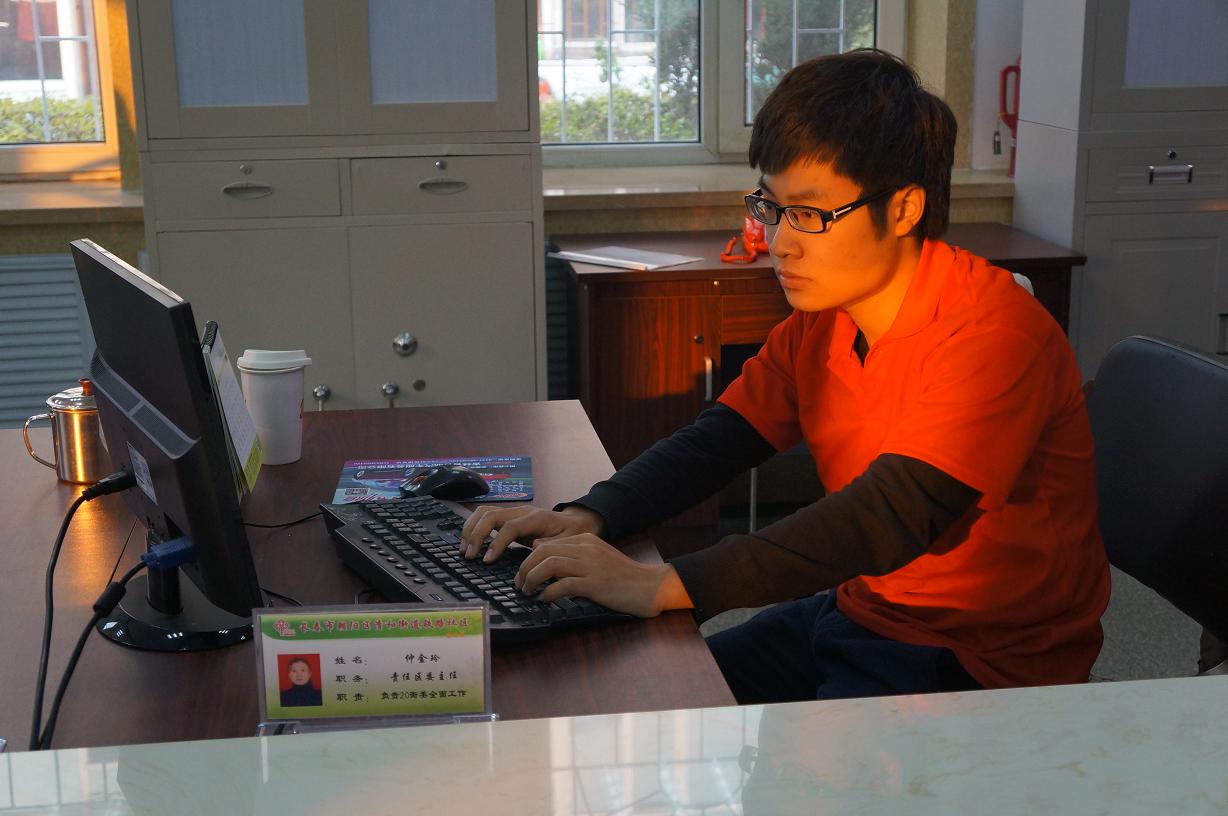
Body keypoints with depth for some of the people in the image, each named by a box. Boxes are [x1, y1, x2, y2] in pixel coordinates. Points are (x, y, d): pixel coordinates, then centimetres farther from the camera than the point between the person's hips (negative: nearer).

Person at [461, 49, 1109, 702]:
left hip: (981, 667, -7)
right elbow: (720, 438, 5)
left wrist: (666, 585, -39)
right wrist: (588, 518, -15)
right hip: (859, 614, 8)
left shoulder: (991, 330, -24)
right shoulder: (820, 319, 4)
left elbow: (896, 513, -34)